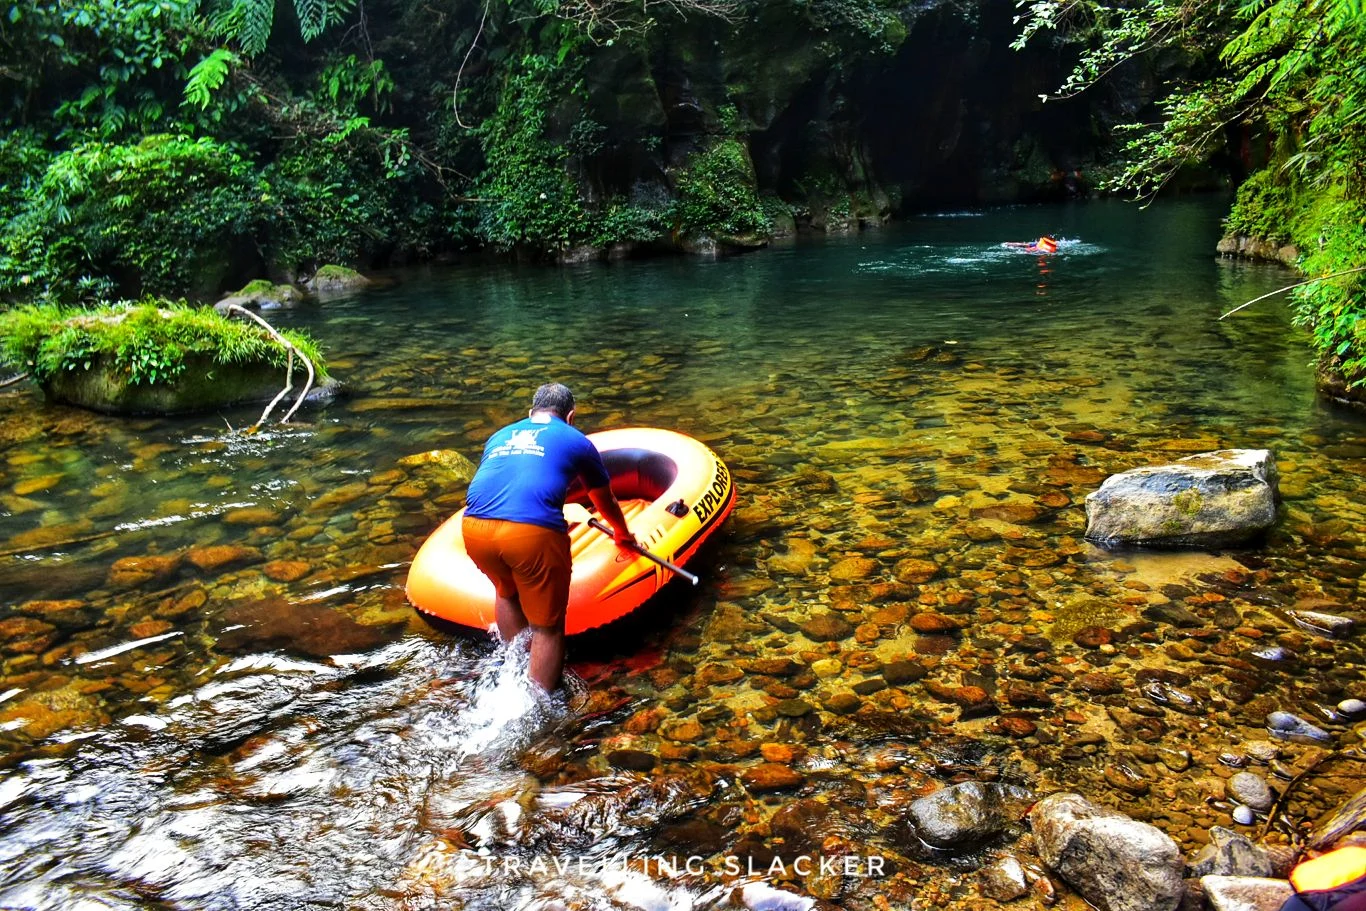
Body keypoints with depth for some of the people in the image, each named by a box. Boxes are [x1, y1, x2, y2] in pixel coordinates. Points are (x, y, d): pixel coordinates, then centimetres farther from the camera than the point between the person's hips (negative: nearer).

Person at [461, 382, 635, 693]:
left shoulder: (499, 436, 30)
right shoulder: (576, 442, 21)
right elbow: (605, 502, 37)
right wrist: (623, 534, 57)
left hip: (474, 529, 5)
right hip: (532, 532, -4)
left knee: (507, 592, 32)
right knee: (547, 626, 11)